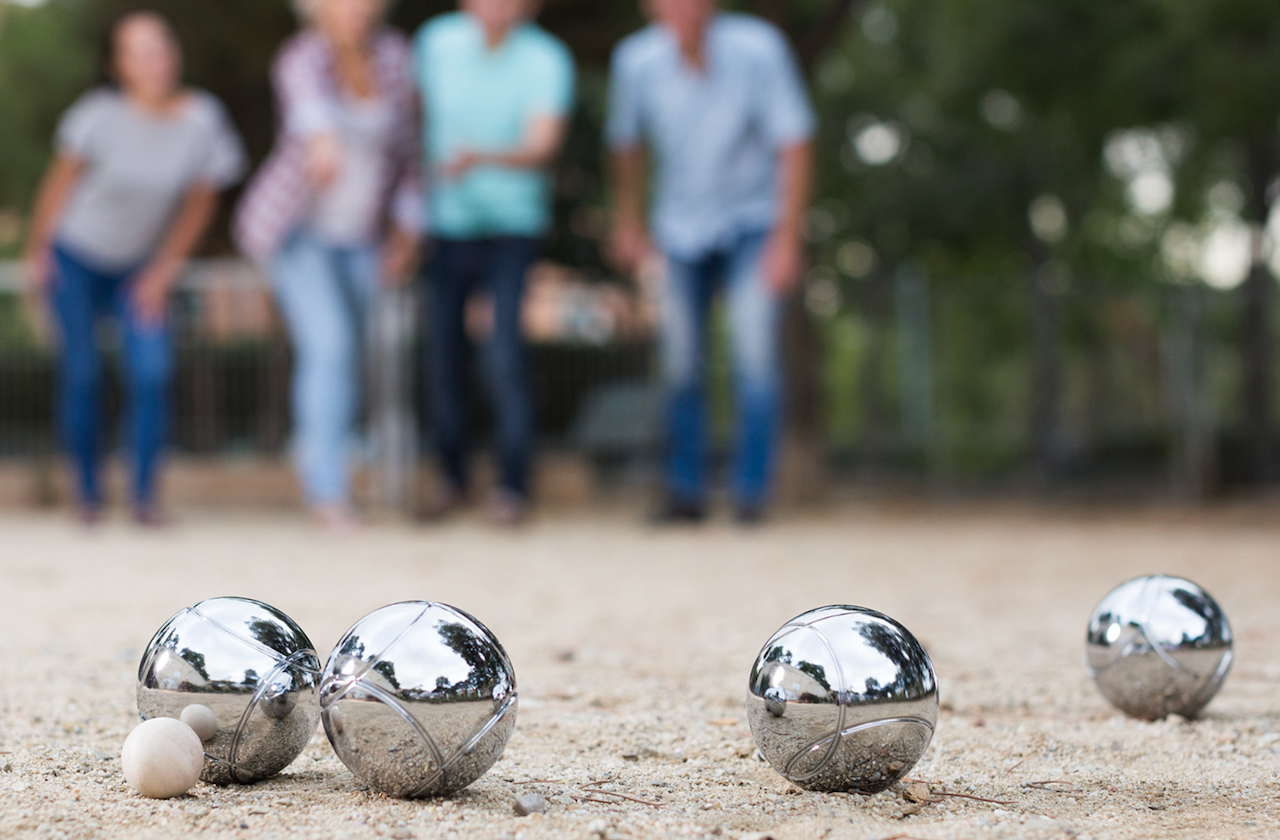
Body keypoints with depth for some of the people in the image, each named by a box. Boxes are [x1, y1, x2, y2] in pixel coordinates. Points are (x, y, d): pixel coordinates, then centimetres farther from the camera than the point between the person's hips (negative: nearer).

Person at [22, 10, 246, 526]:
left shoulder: (203, 120, -16)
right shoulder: (102, 115, -21)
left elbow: (200, 203, -2)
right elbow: (60, 181, -7)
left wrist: (164, 270, -1)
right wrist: (37, 252, -1)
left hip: (142, 266, 2)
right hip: (76, 256, -2)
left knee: (152, 372, -13)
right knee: (81, 372, -3)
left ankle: (145, 494, -2)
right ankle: (88, 492, 12)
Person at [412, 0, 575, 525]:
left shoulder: (547, 60, -11)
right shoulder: (436, 42, -1)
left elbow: (543, 146, -22)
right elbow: (416, 112, 14)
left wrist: (482, 157, -40)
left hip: (511, 228, -3)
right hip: (446, 224, 3)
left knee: (506, 357, -13)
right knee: (444, 355, 4)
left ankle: (513, 487, -1)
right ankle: (452, 478, 20)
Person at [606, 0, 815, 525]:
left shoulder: (757, 49, -22)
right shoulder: (636, 61, -14)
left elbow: (794, 144, -15)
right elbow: (625, 143, 6)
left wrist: (787, 240, -17)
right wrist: (628, 224, 13)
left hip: (751, 224, -2)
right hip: (679, 228, 2)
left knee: (754, 352, -15)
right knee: (680, 363, 1)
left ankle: (752, 492, -5)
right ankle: (684, 492, 15)